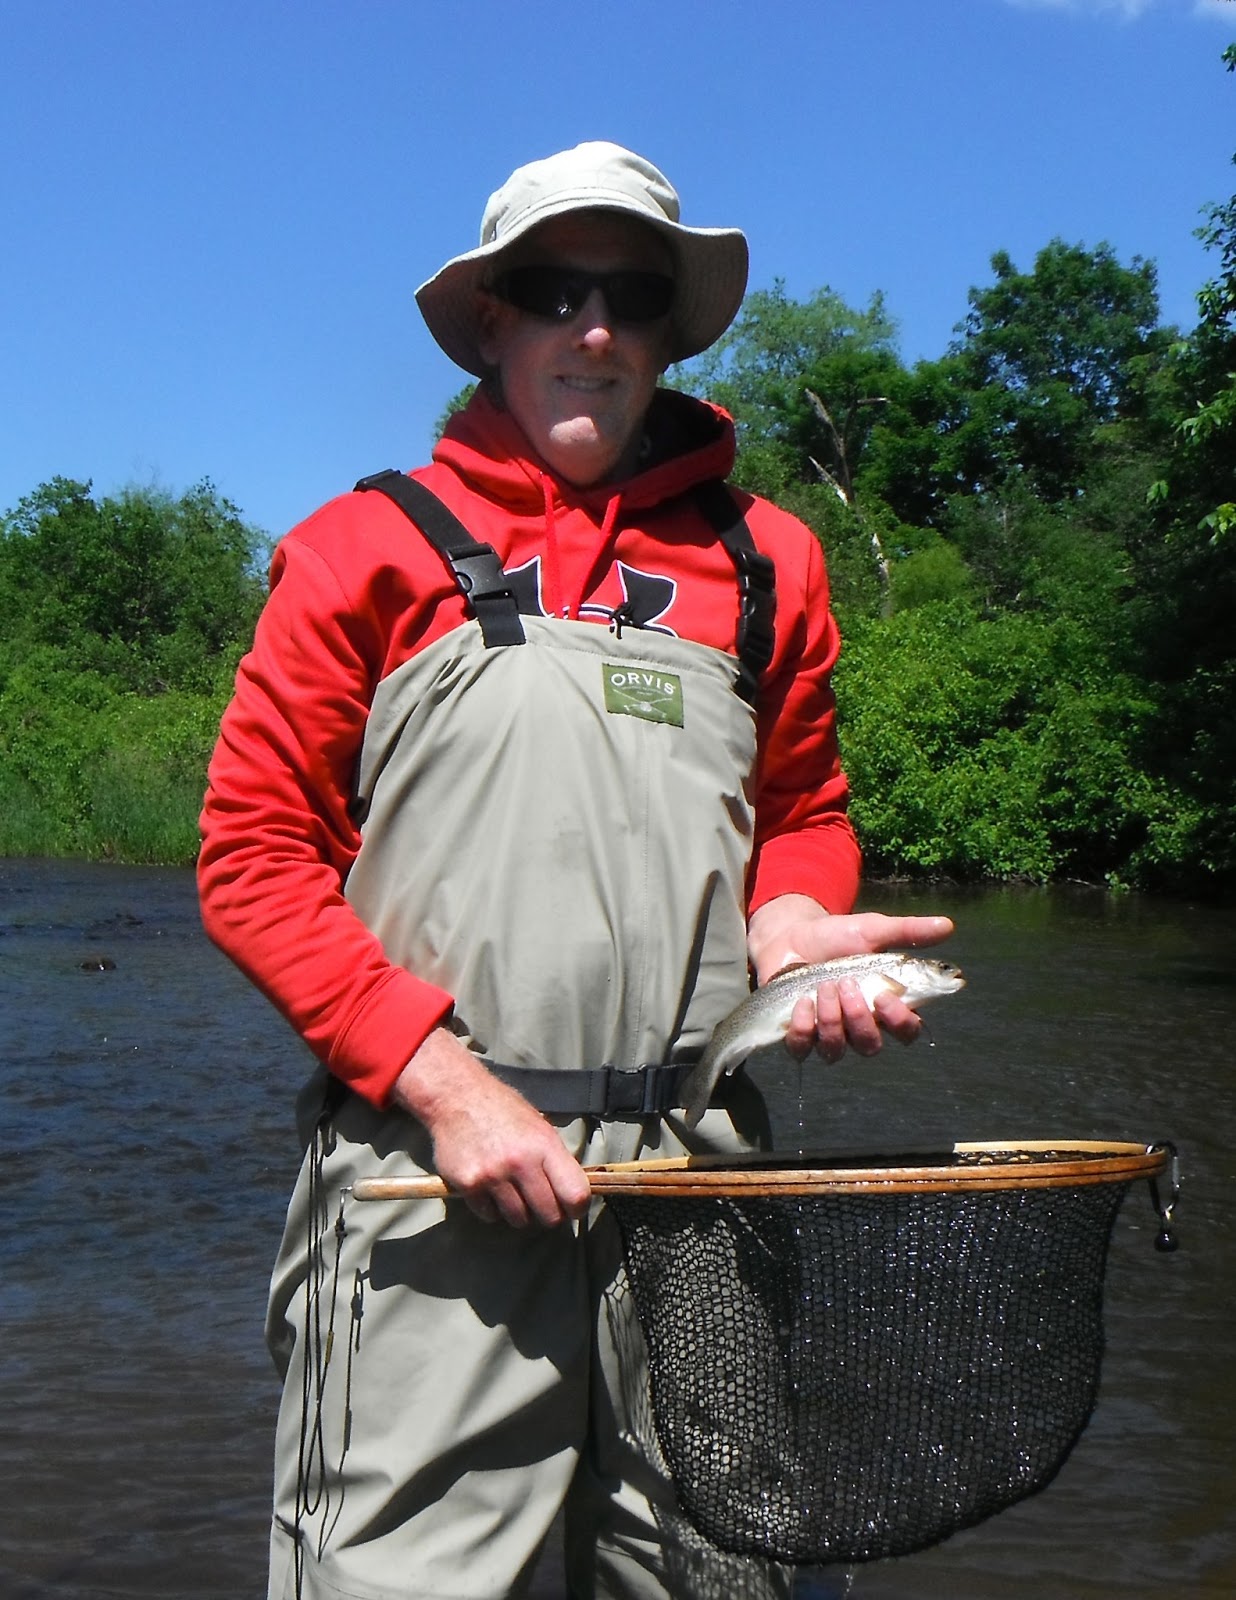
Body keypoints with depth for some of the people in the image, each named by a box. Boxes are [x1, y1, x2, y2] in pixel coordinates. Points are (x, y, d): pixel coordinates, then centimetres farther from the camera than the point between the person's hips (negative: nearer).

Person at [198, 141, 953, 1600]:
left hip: (697, 1173, 3)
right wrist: (443, 1083, -11)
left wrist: (790, 927, 0)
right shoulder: (374, 549, 2)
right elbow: (253, 859, 0)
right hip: (428, 1177, -3)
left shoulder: (766, 565, 12)